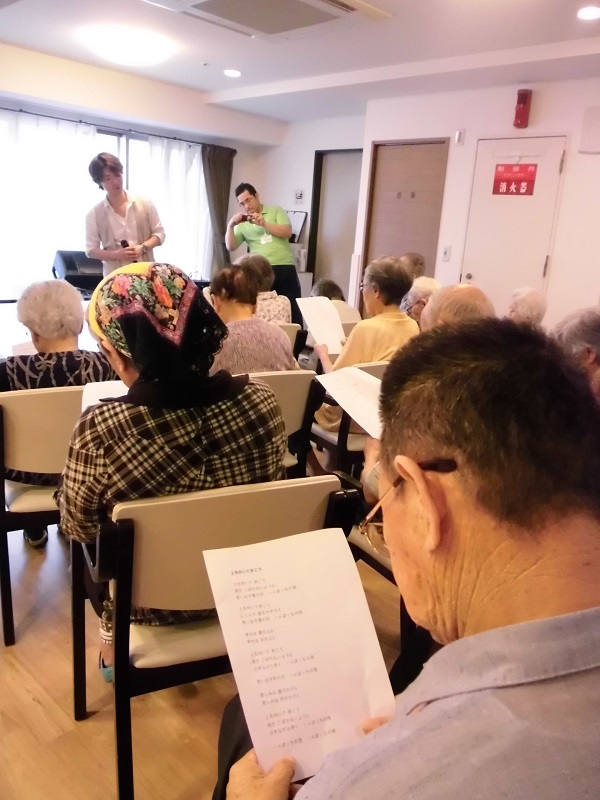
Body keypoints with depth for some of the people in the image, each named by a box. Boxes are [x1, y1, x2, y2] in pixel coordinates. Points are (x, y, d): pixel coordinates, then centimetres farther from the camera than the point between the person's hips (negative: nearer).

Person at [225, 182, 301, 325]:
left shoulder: (276, 211, 11)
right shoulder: (242, 223, 12)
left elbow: (287, 233, -3)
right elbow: (231, 247, 4)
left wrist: (264, 223, -11)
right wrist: (230, 226, -10)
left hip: (284, 268, -1)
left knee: (292, 310, 0)